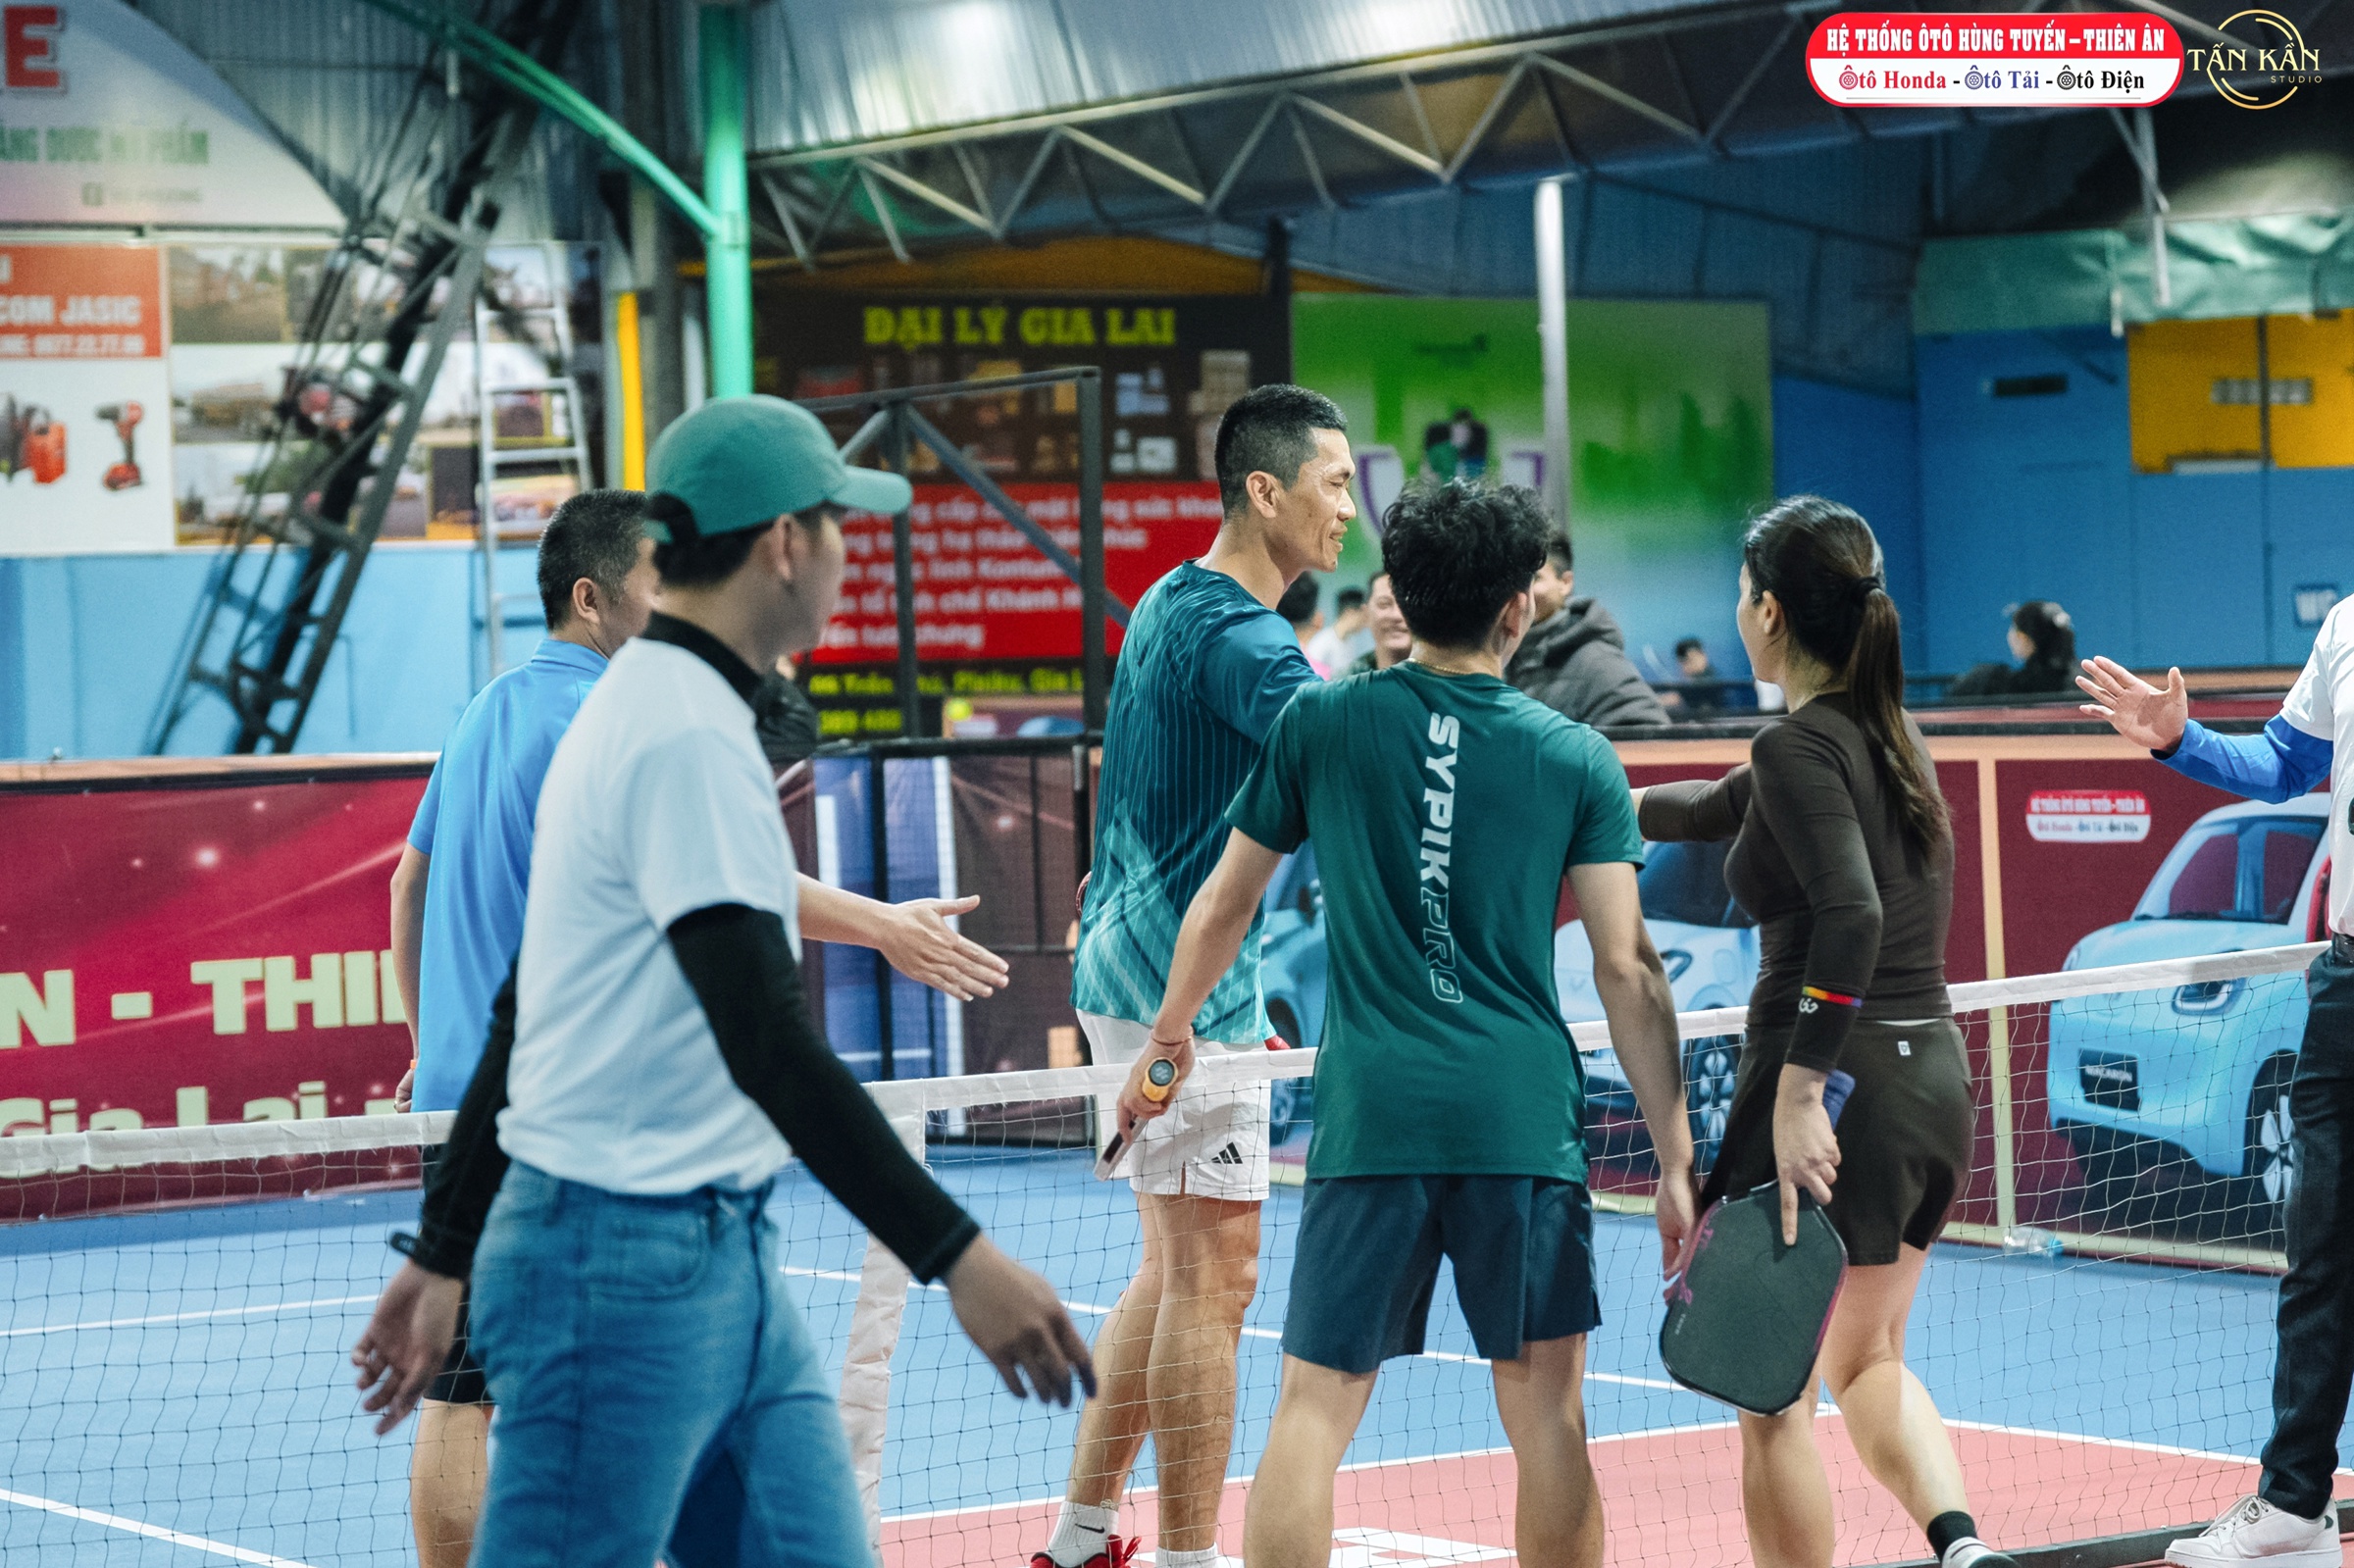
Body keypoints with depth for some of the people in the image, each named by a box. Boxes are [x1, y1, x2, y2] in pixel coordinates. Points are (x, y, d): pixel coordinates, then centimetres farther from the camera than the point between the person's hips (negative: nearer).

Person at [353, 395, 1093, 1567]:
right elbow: (765, 1040, -25)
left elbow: (517, 1019, 19)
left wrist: (444, 1255, 23)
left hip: (725, 1253, 10)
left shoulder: (636, 712, 15)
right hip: (622, 1262, -10)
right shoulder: (688, 737, -17)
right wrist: (956, 1257, -27)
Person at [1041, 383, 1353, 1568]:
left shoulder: (1172, 605, 15)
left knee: (1172, 1271, 16)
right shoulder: (1234, 631, -17)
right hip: (1186, 989, -10)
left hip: (1134, 972, 10)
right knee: (1214, 1275, -7)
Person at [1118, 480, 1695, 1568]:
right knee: (1545, 1407, 7)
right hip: (1525, 1120, 0)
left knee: (1315, 1407, 2)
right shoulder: (1578, 760, 2)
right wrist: (1675, 1160, 3)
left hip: (1370, 1112, 0)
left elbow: (1223, 909, 14)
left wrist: (1167, 1039, 31)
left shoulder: (1319, 724, 4)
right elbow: (1627, 968, -1)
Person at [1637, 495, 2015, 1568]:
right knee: (1864, 1359, 23)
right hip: (1931, 1079, 9)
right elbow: (1724, 807, 28)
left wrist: (1796, 1096, -28)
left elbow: (1851, 916, -27)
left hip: (1833, 1087, -9)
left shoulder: (1802, 745, -14)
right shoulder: (1889, 733, 12)